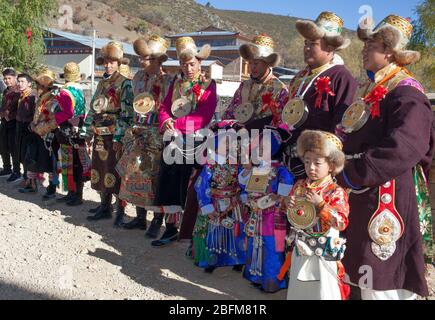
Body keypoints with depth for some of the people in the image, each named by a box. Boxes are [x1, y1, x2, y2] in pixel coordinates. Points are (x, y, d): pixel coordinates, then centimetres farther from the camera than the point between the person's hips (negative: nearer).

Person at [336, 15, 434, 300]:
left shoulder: (406, 93, -14)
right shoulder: (373, 89, 14)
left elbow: (401, 150, -27)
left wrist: (352, 175, -20)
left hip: (388, 199, -9)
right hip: (363, 196, 9)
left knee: (382, 281, 2)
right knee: (361, 270, 19)